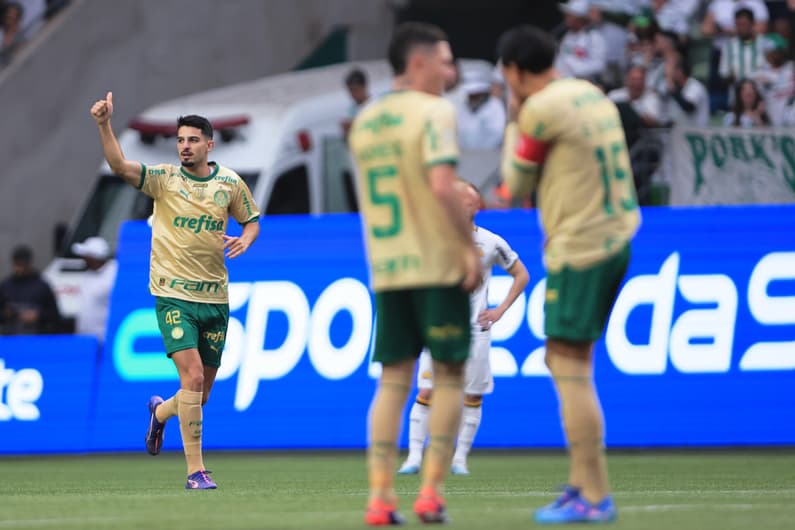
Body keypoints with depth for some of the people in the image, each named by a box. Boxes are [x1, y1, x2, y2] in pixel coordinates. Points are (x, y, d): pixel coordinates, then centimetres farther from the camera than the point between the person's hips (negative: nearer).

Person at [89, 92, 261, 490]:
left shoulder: (230, 183, 4)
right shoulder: (164, 179, -5)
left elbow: (252, 219, 18)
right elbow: (121, 167, -20)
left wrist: (246, 239, -5)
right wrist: (104, 126, -36)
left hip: (215, 298, 4)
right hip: (173, 295, -4)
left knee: (201, 393, 11)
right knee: (193, 376, -20)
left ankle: (161, 411, 47)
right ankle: (195, 471, -12)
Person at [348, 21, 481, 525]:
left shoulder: (364, 122, 14)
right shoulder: (434, 112, -9)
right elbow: (442, 185, -21)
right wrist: (469, 245, -15)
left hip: (385, 270, 6)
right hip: (438, 263, -6)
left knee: (393, 381, 7)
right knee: (449, 376, 4)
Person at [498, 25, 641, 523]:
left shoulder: (539, 110, -12)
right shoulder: (594, 96, 13)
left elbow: (518, 185, 0)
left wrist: (514, 124, 13)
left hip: (580, 249, -9)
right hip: (616, 238, 9)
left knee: (572, 372, -7)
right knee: (564, 362, 16)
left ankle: (594, 497, -8)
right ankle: (581, 482, 16)